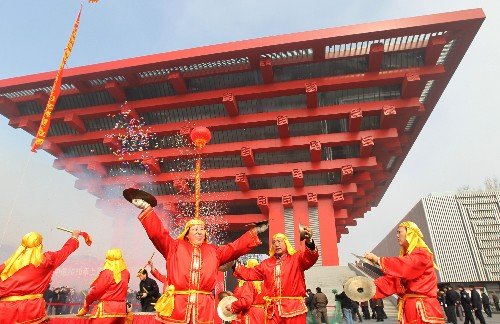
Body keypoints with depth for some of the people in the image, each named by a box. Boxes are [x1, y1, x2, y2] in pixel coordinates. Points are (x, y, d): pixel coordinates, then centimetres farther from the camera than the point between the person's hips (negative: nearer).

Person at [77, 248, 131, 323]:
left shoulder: (106, 273, -12)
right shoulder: (126, 274, 2)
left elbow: (96, 291, -6)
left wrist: (86, 303, 10)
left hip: (106, 309, -5)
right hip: (121, 309, 6)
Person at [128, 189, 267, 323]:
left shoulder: (214, 251, 15)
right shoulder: (175, 247, 7)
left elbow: (236, 247, 14)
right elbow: (158, 233, -2)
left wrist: (254, 232, 10)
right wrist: (146, 209, -11)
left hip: (204, 308, 2)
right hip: (176, 306, -2)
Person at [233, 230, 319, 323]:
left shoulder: (296, 258, 1)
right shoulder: (266, 263, 15)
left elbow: (310, 257, -18)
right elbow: (250, 273, 21)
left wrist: (309, 242, -39)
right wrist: (234, 267, 11)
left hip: (294, 308, -4)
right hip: (273, 309, 4)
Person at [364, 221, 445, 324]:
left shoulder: (422, 254, -7)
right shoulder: (405, 256, 15)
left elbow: (405, 266, -27)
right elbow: (391, 280, 5)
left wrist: (377, 260, -25)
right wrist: (372, 287, -10)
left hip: (423, 308, -7)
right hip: (408, 307, 7)